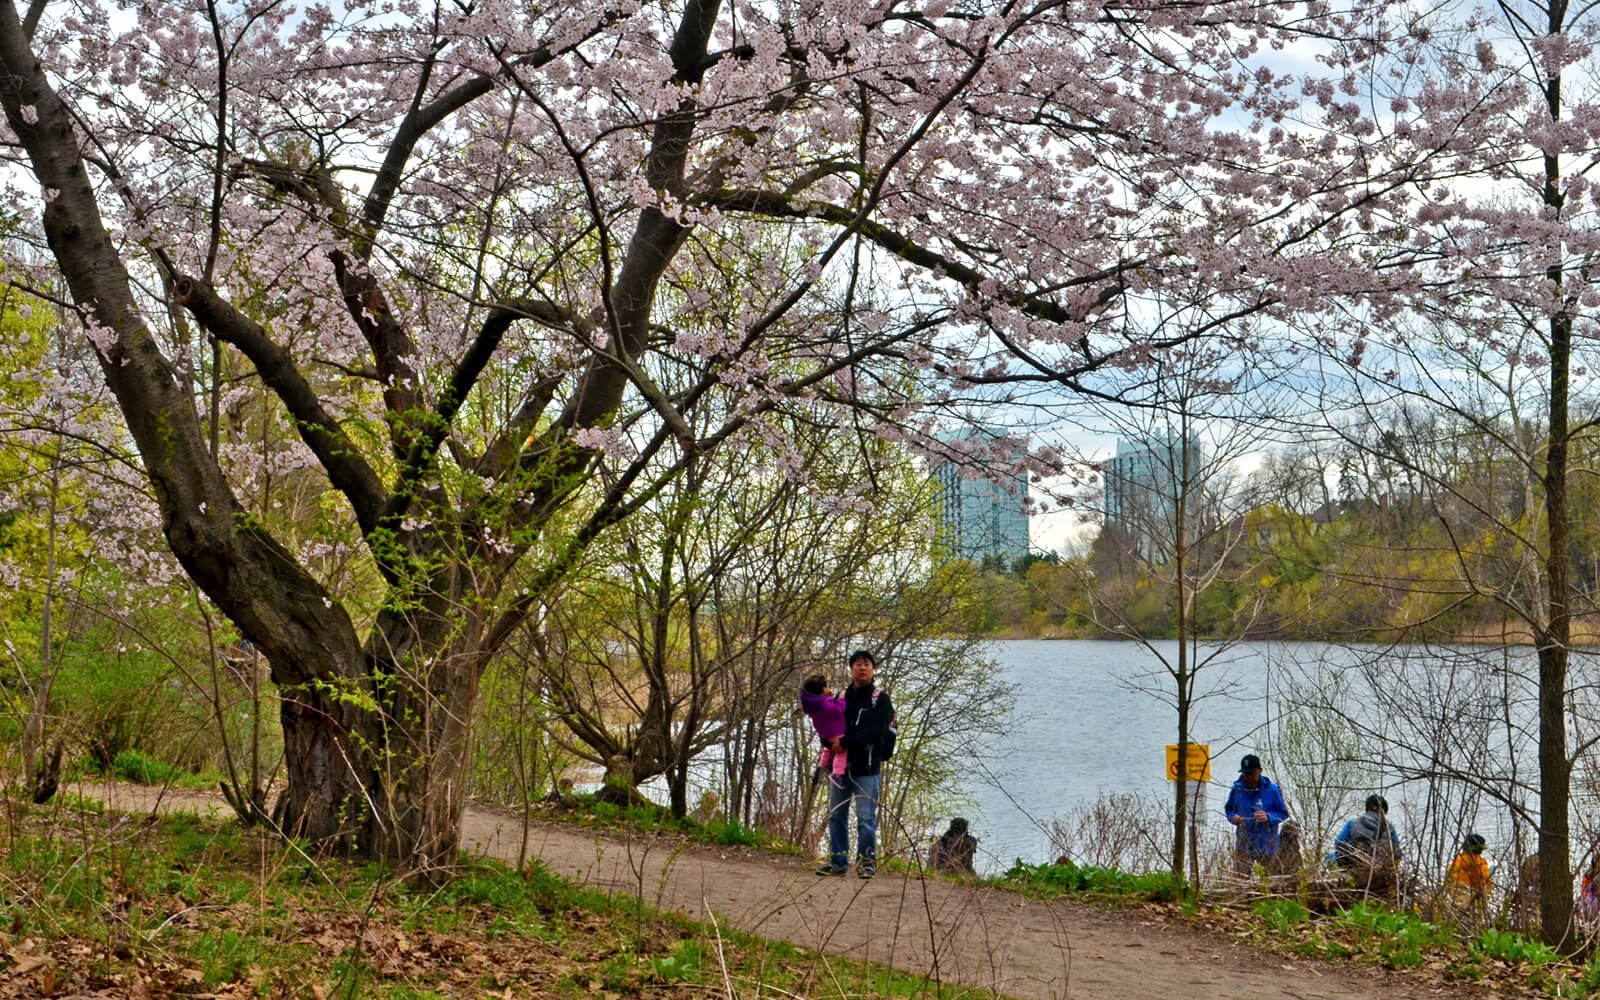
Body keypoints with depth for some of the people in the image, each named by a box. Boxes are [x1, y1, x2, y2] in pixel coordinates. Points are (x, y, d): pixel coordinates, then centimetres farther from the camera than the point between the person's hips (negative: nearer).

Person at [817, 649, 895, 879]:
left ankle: (867, 862, 4)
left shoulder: (880, 699, 1)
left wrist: (845, 741, -17)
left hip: (866, 767, -5)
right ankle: (838, 861, 16)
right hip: (840, 764, 5)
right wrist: (832, 739, -7)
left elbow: (877, 731, -12)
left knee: (866, 817, -5)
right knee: (836, 816, 8)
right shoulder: (842, 697, 15)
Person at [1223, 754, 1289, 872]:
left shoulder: (1272, 790, -8)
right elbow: (1228, 809, 12)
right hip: (1243, 845, 1)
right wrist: (1233, 817, -11)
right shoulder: (1237, 789, -2)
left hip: (1267, 847, -1)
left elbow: (1283, 813, -2)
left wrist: (1268, 817, -21)